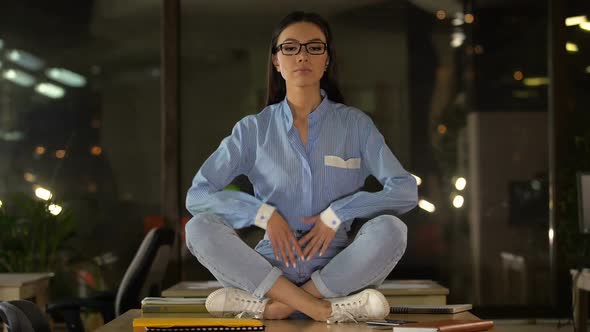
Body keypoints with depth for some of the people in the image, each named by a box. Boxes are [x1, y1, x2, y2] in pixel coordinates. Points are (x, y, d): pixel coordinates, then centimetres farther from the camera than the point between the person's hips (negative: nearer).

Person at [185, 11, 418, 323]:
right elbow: (197, 196, -1)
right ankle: (327, 309, -29)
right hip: (272, 268, 1)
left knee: (390, 229, -29)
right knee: (200, 227, -25)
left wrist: (337, 214, -13)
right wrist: (263, 213, -14)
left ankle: (269, 306, -27)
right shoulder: (253, 129, 4)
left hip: (337, 270, 0)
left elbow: (405, 191, -3)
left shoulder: (355, 124, 4)